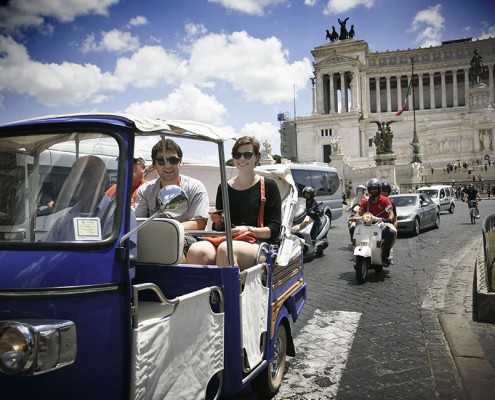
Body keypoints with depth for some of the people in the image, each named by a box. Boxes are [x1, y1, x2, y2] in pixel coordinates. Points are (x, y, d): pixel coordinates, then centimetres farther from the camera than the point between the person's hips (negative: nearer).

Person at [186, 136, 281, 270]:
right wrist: (218, 222, 1)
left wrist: (249, 230, -12)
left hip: (256, 244, -3)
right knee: (196, 250, -32)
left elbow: (275, 229, 3)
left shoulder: (268, 186, 9)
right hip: (226, 241, 3)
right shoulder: (224, 188, 19)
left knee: (225, 249, -39)